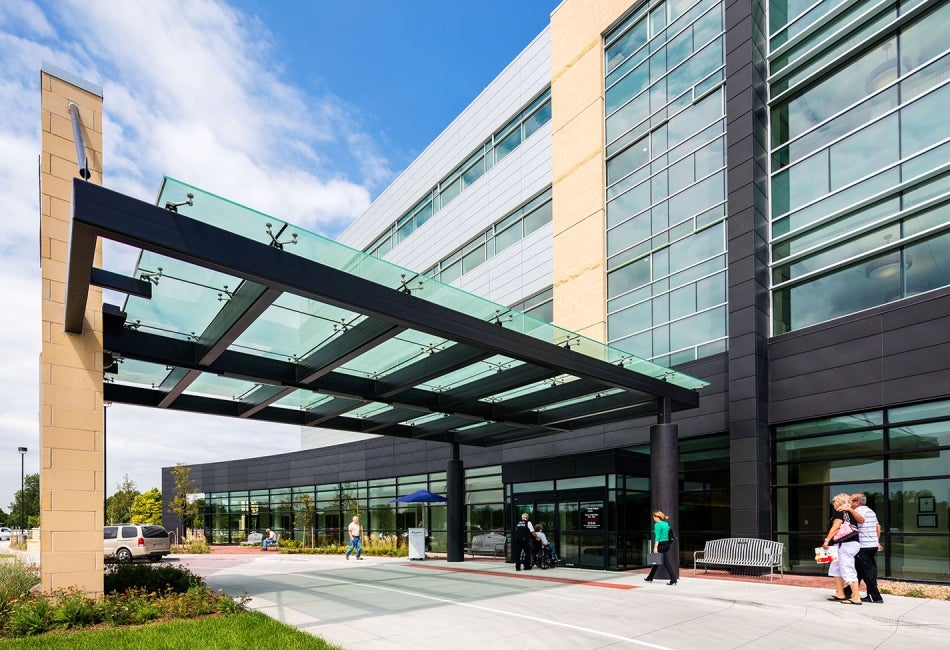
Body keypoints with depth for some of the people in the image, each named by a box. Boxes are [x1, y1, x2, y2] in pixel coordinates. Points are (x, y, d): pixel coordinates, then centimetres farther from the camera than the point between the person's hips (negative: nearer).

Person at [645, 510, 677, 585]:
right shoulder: (666, 524, 12)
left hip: (661, 544, -9)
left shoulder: (657, 524, -12)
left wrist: (655, 547, -19)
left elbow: (657, 537, -18)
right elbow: (669, 535, 16)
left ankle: (673, 580, -7)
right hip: (667, 544, 9)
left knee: (666, 562, -5)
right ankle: (650, 578, 27)